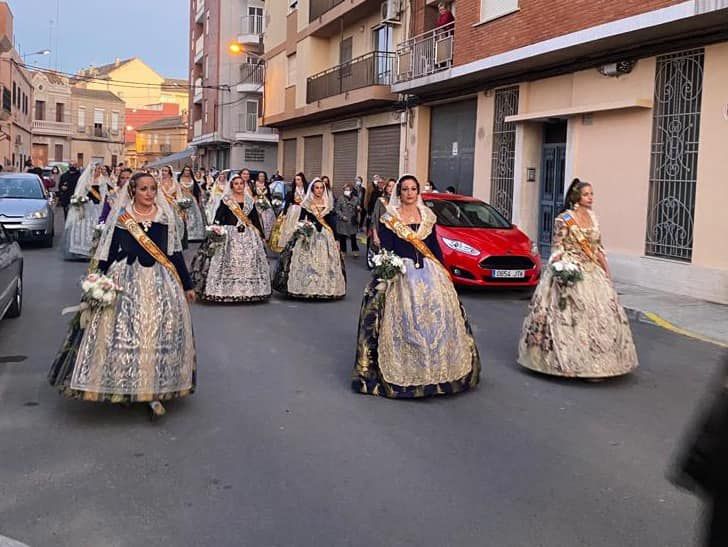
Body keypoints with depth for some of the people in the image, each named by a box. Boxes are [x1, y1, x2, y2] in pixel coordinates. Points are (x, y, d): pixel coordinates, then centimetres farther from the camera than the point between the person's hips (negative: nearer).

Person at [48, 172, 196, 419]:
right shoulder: (119, 216, 0)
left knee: (159, 334, -1)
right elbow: (107, 252, 0)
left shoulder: (166, 216, 5)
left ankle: (154, 390, 7)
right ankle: (122, 387, 18)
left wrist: (187, 285, 10)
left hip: (160, 281, 2)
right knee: (122, 331, 1)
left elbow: (175, 252, 9)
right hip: (126, 281, -1)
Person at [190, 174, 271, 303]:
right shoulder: (225, 200, 1)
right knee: (228, 262, -6)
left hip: (248, 235, 4)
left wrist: (260, 235, 13)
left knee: (249, 263, 3)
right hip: (229, 234, -3)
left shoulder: (250, 201, 12)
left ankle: (248, 291, 12)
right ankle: (226, 291, -2)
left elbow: (255, 219, 15)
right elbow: (218, 217, -4)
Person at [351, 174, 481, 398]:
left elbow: (435, 246, 15)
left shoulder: (427, 216, 13)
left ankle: (437, 367, 12)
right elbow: (386, 249, -4)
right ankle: (405, 369, -1)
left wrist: (443, 271, 8)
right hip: (401, 273, -3)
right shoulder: (389, 218, 2)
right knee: (403, 319, -9)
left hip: (429, 272, 4)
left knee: (436, 316, -1)